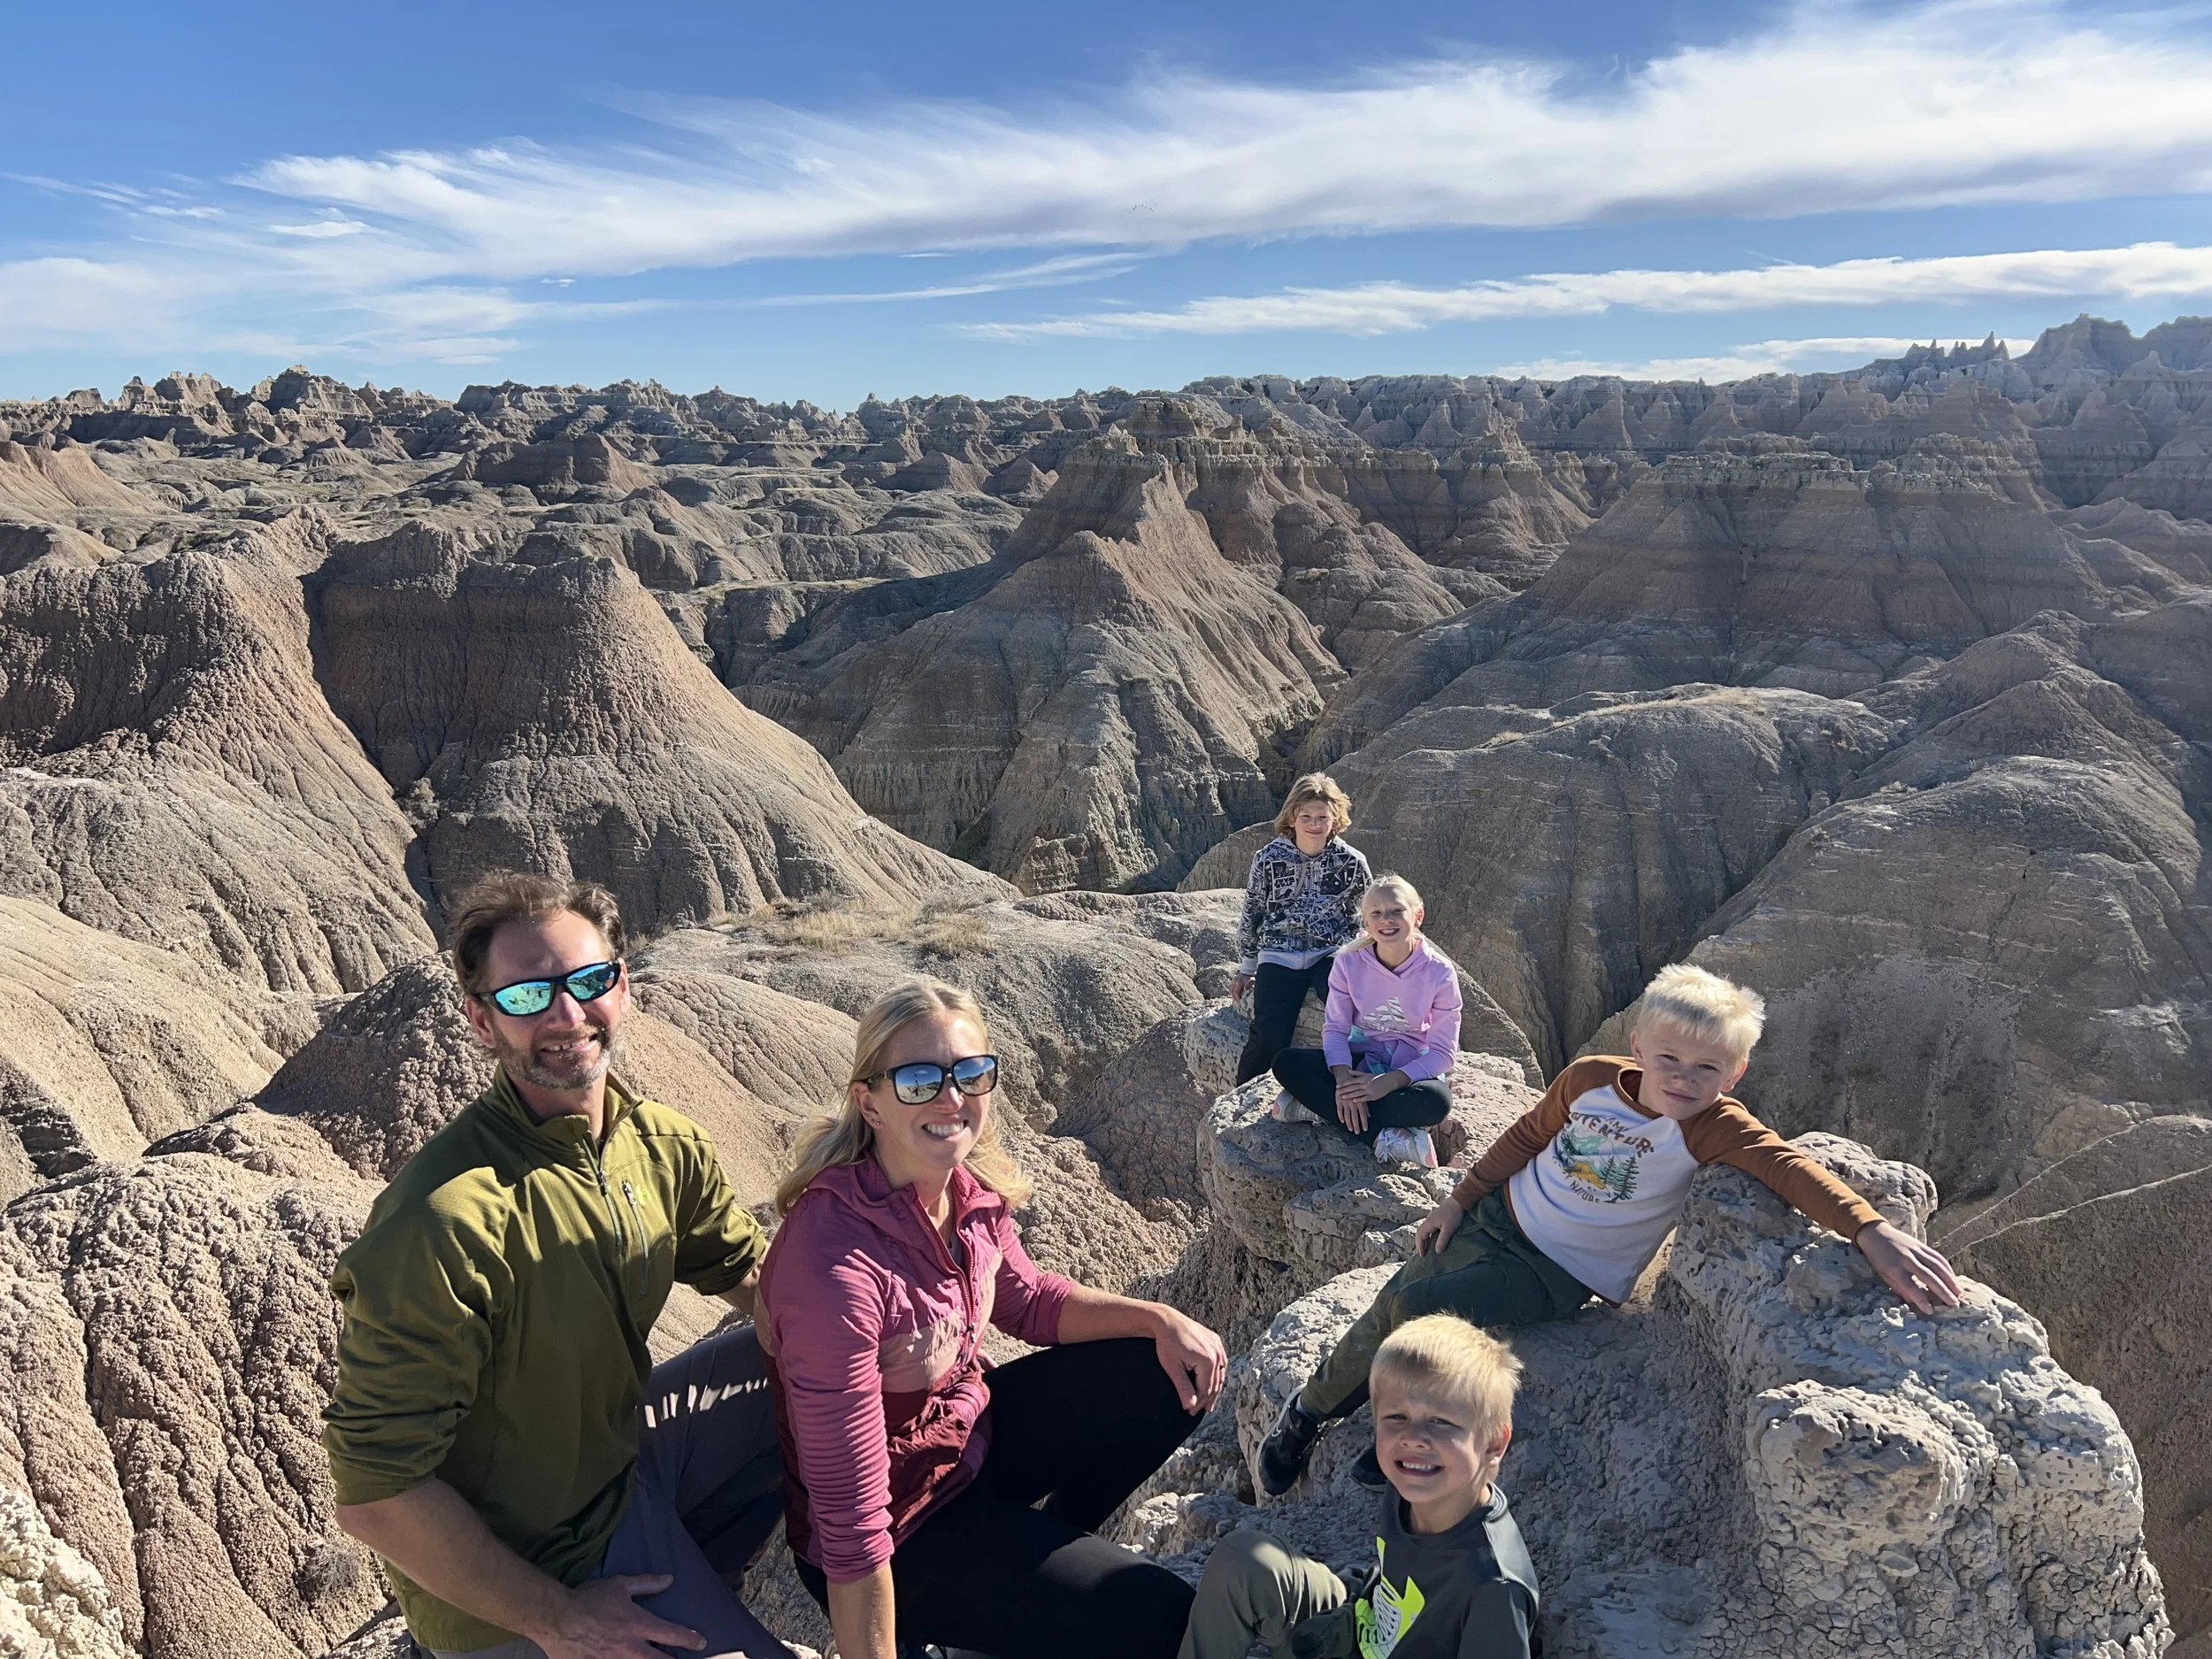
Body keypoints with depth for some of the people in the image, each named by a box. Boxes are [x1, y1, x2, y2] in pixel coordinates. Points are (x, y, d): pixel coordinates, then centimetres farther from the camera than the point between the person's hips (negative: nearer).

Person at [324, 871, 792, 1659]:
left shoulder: (665, 1145, -10)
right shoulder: (444, 1221, -31)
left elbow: (752, 1271, 6)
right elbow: (376, 1496, -26)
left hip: (624, 1446, 7)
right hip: (517, 1576, -7)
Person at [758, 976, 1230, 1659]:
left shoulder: (970, 1187, -13)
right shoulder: (838, 1264, -36)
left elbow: (1027, 1300, 7)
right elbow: (852, 1525, -30)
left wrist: (1159, 1319, -7)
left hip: (970, 1430, 7)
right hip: (900, 1527, -7)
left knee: (1174, 1377, 7)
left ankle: (1039, 1542, 23)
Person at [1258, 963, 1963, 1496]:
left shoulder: (1714, 1128, -20)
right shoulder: (1590, 1078, -8)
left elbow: (1792, 1168, -35)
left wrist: (1871, 1230, -51)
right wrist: (1459, 1199, 10)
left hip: (1557, 1275, -4)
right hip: (1498, 1218, 4)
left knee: (1418, 1308, -21)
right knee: (1387, 1308, 1)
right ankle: (1306, 1411, 27)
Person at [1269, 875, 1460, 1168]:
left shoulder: (1439, 972, -16)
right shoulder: (1349, 962, -10)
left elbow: (1442, 1052, -14)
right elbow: (1336, 1028, -8)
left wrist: (1387, 1083, -28)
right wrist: (1344, 1080, -28)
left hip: (1412, 1070, -2)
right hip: (1360, 1060, 2)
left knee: (1436, 1101, -38)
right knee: (1286, 1063, -25)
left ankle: (1319, 1108, -25)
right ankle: (1389, 1140, -29)